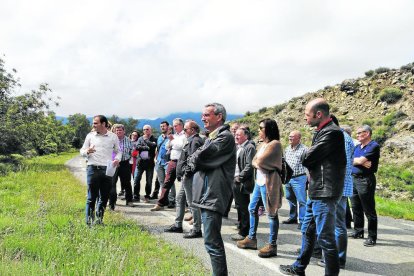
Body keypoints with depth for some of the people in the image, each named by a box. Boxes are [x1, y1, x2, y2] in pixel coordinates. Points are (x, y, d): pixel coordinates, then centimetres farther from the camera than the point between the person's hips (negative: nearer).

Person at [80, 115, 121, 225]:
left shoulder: (113, 137, 7)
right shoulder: (90, 136, 7)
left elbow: (118, 151, 16)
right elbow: (82, 151, 11)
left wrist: (117, 159, -5)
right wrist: (87, 151, -12)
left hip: (108, 170, 1)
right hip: (93, 168, -1)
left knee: (104, 196, 7)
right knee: (92, 196, -1)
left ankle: (99, 219, 21)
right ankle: (89, 220, 7)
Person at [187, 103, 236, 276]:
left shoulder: (225, 136, -10)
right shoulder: (211, 137, 20)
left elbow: (200, 157, -18)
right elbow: (194, 163, 16)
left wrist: (194, 159, 2)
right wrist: (196, 162, -4)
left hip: (213, 196, -10)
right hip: (206, 194, 10)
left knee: (212, 242, -9)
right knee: (213, 240, 16)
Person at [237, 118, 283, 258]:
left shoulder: (275, 144, -13)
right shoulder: (263, 144, 15)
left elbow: (260, 161, -19)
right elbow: (254, 161, 11)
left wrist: (258, 161, 0)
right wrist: (258, 163, -8)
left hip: (268, 182, -10)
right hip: (259, 181, 10)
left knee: (271, 213, -2)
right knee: (252, 209, 15)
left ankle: (272, 245, 5)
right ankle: (251, 238, 28)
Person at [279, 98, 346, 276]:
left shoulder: (332, 133, -18)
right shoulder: (321, 132, 13)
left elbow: (307, 159, -19)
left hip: (325, 194, -10)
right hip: (316, 192, 10)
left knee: (325, 237, -1)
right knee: (307, 231, 19)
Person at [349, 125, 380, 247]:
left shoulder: (373, 146, -8)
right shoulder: (357, 147, 16)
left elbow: (360, 160, -17)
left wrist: (354, 160, 4)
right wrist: (362, 162, -13)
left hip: (365, 180, -8)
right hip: (353, 179, 8)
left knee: (369, 210, -3)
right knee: (356, 208, 15)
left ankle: (372, 237, 3)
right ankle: (358, 232, 28)